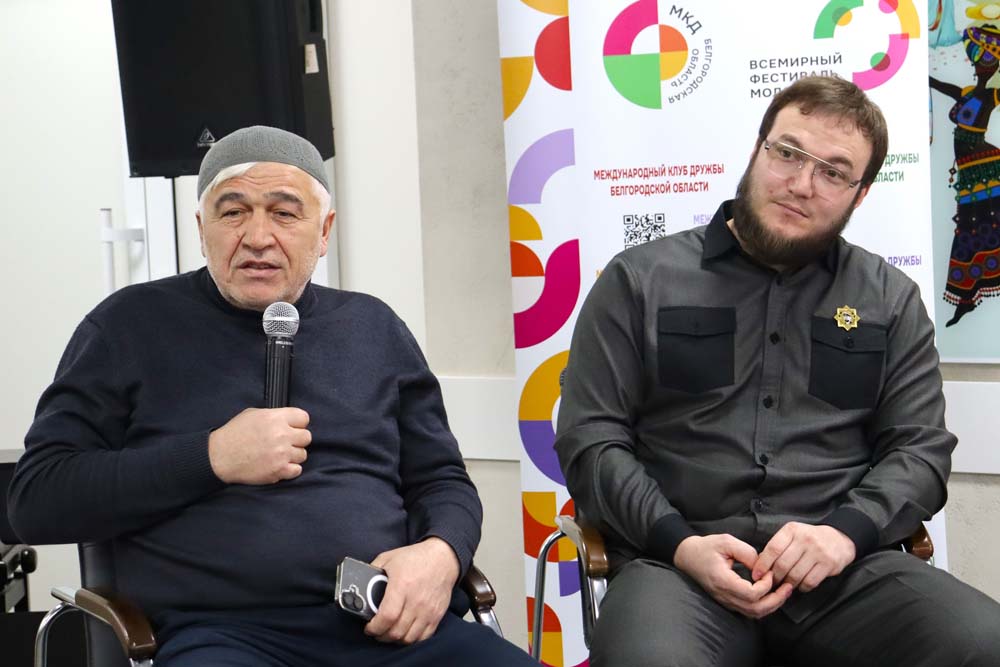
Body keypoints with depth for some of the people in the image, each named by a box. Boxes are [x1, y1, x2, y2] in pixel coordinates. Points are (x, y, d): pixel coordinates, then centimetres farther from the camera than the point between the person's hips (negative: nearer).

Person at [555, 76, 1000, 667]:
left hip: (844, 564, 4)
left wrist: (846, 531, -10)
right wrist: (679, 543, -12)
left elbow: (920, 447, 10)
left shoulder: (890, 300, 15)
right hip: (677, 558, -3)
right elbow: (590, 439, 3)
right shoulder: (640, 281, 8)